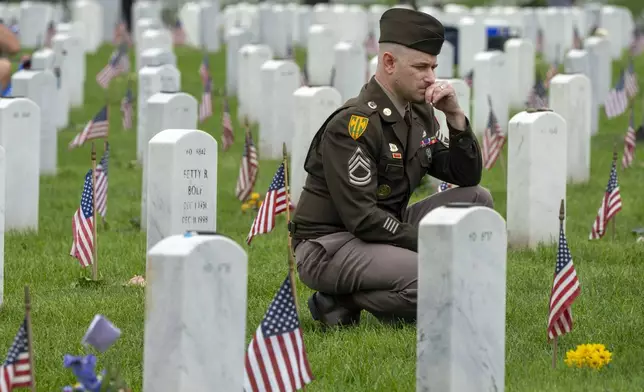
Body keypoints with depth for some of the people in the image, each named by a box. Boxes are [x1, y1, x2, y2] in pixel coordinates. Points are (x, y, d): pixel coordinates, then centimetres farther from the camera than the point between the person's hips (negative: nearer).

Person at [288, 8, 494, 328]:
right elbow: (362, 219, -25)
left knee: (477, 200, 1)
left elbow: (467, 177, 11)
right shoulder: (352, 124, -20)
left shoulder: (419, 115, 7)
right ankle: (341, 301, -8)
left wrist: (455, 117, -5)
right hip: (327, 247, -9)